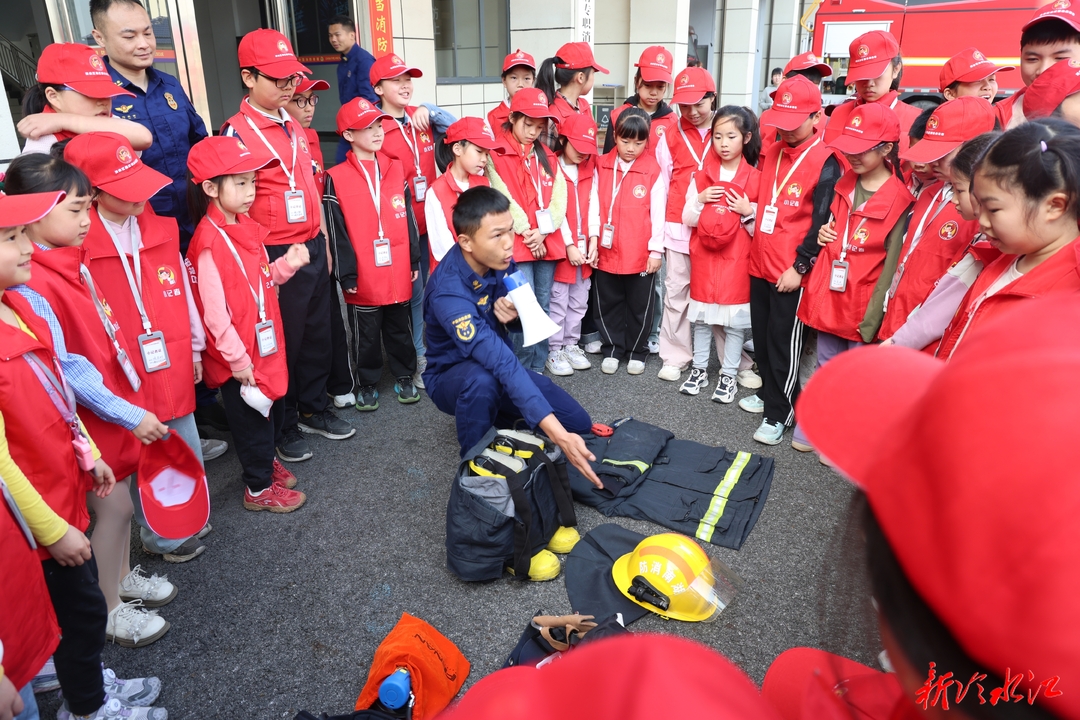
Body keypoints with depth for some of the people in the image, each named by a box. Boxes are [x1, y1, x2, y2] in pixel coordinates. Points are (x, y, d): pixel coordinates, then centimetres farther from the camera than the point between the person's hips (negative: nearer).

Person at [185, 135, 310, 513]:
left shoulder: (247, 227, 4)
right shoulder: (209, 243, -22)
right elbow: (214, 311, -21)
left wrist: (286, 265, -5)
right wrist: (238, 359, -17)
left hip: (266, 345, 8)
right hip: (238, 358, -8)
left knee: (274, 410, 22)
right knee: (252, 420, 8)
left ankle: (265, 461, 45)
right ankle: (259, 488, 26)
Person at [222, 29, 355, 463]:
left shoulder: (294, 128, 12)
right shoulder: (237, 132, -11)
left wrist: (324, 244, 16)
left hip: (313, 248, 7)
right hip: (277, 256, -7)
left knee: (318, 335, 16)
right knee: (282, 343, 6)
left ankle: (313, 410, 34)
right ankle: (284, 427, 23)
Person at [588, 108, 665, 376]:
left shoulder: (654, 170, -6)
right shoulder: (602, 166, 2)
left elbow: (658, 212, -5)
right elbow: (594, 203, 1)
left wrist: (656, 249, -7)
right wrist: (593, 236, -9)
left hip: (641, 253, -2)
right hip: (607, 250, 2)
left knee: (639, 305, 11)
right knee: (607, 304, 13)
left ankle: (636, 351, 27)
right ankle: (612, 349, 29)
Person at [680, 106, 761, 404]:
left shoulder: (755, 179, -4)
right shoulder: (702, 176, 4)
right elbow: (688, 219, 4)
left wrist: (748, 212, -19)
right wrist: (700, 200, -13)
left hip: (737, 258, -2)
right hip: (704, 255, 3)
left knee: (735, 318, 3)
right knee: (702, 315, 11)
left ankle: (728, 376, 15)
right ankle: (699, 369, 24)